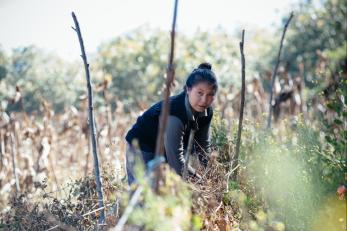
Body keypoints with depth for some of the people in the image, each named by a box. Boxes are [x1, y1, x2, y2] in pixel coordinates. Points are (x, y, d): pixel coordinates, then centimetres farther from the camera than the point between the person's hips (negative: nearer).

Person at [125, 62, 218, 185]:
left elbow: (203, 145, 3)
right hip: (141, 149, -8)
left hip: (165, 152, 8)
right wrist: (196, 178, -31)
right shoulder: (174, 115, -37)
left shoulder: (206, 112, -12)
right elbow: (175, 158, -36)